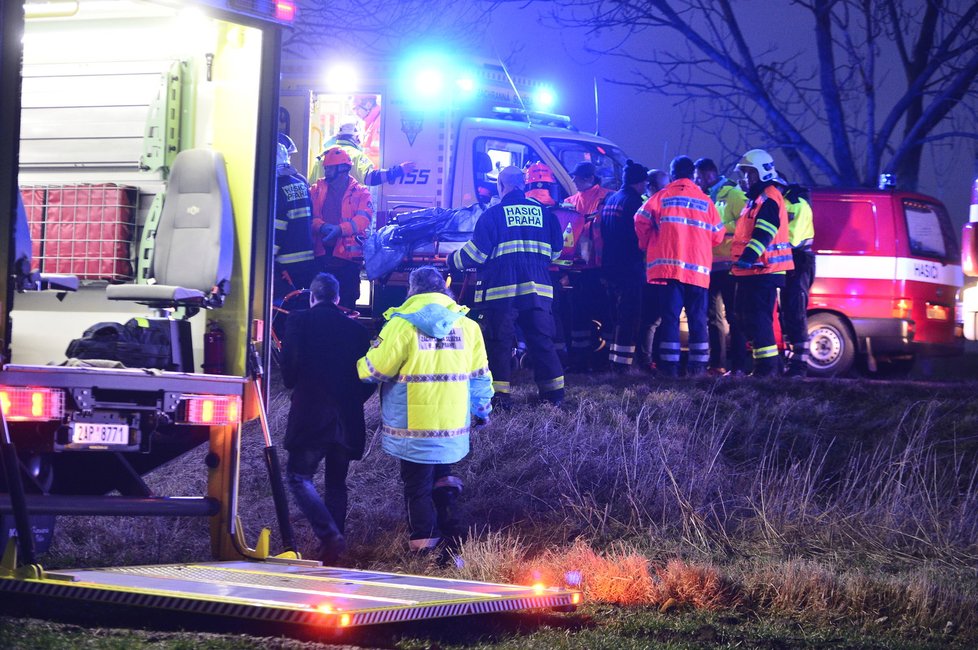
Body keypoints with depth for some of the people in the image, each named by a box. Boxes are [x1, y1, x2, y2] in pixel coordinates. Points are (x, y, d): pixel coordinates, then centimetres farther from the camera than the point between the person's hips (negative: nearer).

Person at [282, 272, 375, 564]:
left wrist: (293, 383, 10)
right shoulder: (357, 329, 7)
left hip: (309, 417, -4)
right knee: (336, 483, 14)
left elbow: (289, 368, -12)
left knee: (299, 476, 2)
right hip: (347, 421, 4)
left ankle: (329, 536, -16)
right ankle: (333, 548, 13)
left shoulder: (299, 321, -3)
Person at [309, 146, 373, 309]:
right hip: (320, 254, 3)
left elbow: (363, 219, -11)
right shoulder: (317, 190, 13)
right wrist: (322, 226, -22)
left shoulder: (360, 193, 4)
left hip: (347, 254, -3)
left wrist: (339, 229, -26)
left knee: (346, 303, 1)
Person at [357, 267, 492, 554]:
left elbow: (375, 371, -7)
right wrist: (481, 410, 22)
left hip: (413, 428, -4)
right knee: (442, 480, 19)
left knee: (417, 487, 4)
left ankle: (424, 545, 3)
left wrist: (359, 365, 14)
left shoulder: (401, 325, -10)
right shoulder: (467, 326, 4)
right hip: (453, 426, 4)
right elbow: (480, 376, 9)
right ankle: (453, 538, 14)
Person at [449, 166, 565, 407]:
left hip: (501, 291, -4)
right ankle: (553, 393, 11)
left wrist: (453, 260, 11)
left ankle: (499, 394, 1)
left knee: (499, 342, 3)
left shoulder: (493, 214, -4)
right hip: (538, 289, 4)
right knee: (542, 341, 10)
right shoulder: (543, 212, 9)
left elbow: (476, 252, -7)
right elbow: (555, 251, 15)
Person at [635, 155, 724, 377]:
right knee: (697, 318, 7)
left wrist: (647, 245, 14)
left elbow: (641, 221, -4)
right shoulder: (705, 201, 8)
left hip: (668, 265, -2)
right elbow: (717, 235, 9)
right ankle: (697, 365, 5)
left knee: (670, 316, 1)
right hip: (699, 268, 2)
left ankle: (670, 365, -4)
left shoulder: (663, 196, 2)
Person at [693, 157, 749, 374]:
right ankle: (717, 362, 12)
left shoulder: (733, 193, -6)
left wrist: (721, 228, -18)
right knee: (713, 316, 9)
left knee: (733, 316, -8)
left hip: (728, 265, -9)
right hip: (710, 265, 9)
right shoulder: (707, 197, 20)